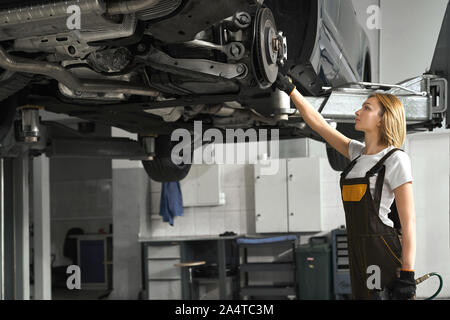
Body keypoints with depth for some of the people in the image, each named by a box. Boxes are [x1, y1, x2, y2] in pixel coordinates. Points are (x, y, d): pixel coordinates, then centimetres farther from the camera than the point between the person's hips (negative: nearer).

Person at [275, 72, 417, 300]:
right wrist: (289, 89, 16)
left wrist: (408, 274, -17)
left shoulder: (395, 159, -7)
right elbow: (317, 122, 19)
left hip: (385, 254, -7)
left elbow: (408, 221, -12)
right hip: (359, 253, 7)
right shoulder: (358, 153, 14)